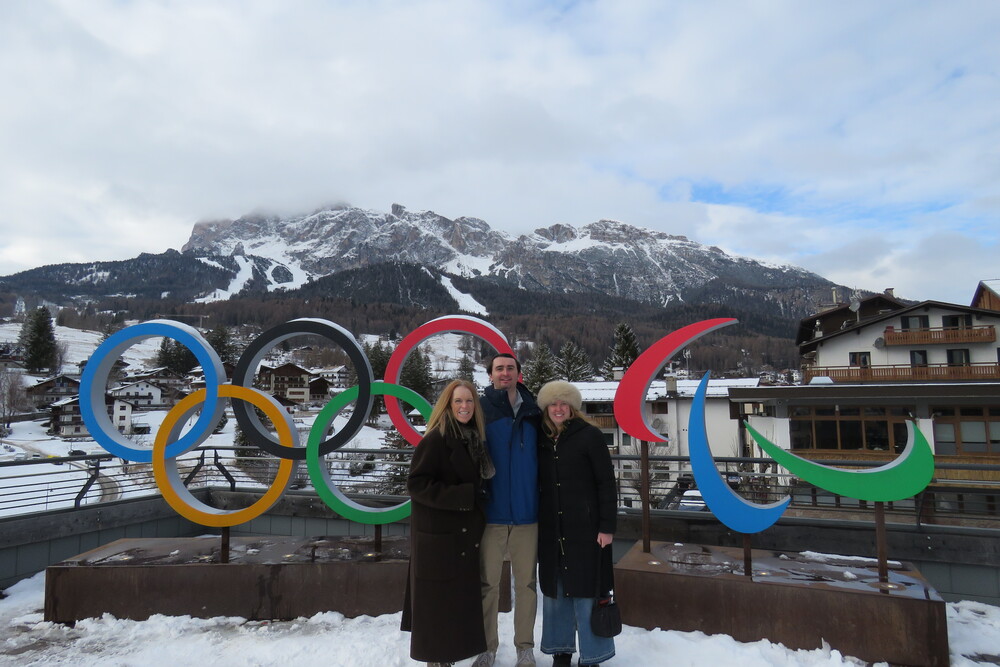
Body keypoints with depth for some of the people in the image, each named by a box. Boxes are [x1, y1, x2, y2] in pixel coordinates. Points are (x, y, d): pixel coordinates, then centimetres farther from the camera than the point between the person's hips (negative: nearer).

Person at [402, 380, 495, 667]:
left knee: (460, 600, 14)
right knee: (438, 601, 1)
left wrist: (477, 508, 8)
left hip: (464, 535, 8)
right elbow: (416, 484, -18)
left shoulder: (474, 439, 10)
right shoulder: (436, 439, -14)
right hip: (438, 535, -8)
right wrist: (462, 496, -21)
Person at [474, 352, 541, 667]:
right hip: (491, 514, -2)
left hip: (527, 514, 2)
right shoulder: (481, 410, -2)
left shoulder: (533, 412, 5)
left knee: (526, 583, 10)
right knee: (488, 583, 7)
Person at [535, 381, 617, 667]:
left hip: (585, 527, -4)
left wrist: (607, 526, -11)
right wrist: (538, 522, 10)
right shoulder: (542, 439, 6)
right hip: (550, 529, 5)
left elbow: (606, 483, -8)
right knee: (554, 589, 12)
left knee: (586, 590, 3)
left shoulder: (589, 435, -7)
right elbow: (539, 483, 12)